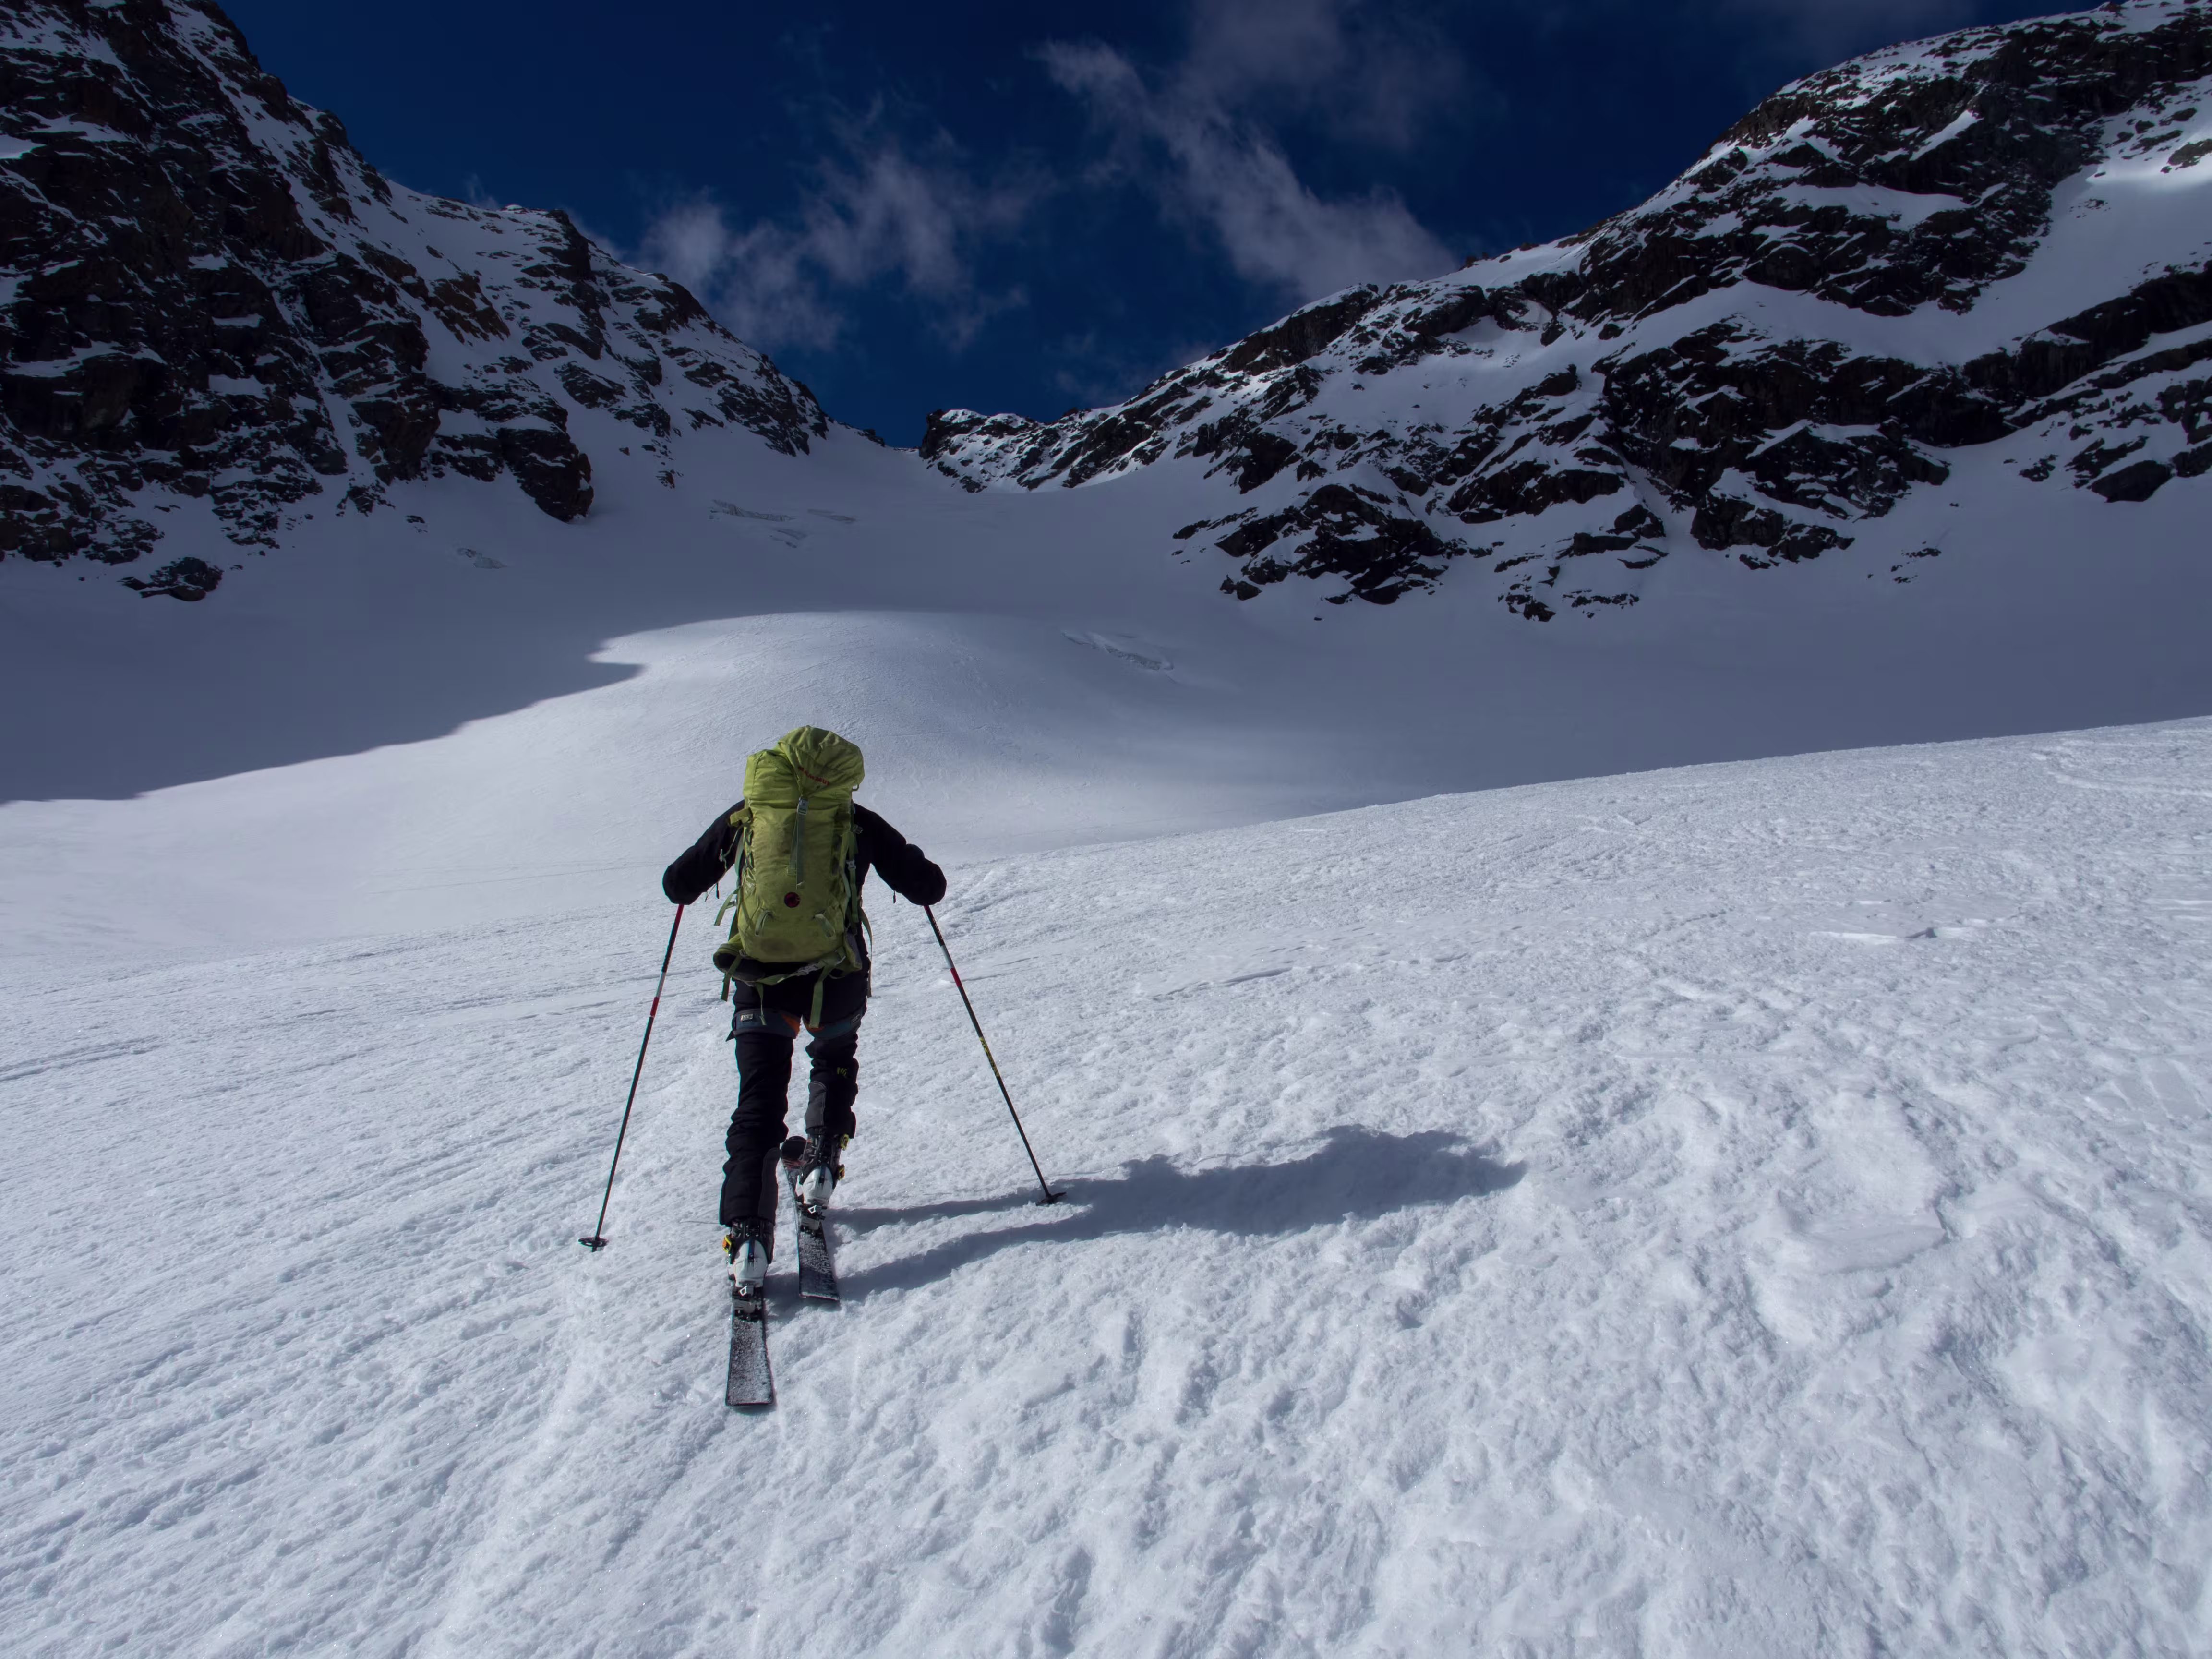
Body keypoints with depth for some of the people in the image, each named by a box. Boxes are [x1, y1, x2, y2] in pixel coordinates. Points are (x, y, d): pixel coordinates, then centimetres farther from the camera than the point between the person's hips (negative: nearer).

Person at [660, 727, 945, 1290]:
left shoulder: (744, 817, 4)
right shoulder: (858, 822, 1)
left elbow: (677, 886, 10)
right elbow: (929, 888, 3)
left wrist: (705, 859, 31)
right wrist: (902, 863, 24)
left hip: (760, 984, 0)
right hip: (838, 983, 0)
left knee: (759, 1105, 7)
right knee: (835, 1064, 32)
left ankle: (747, 1234, -5)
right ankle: (821, 1163, 27)